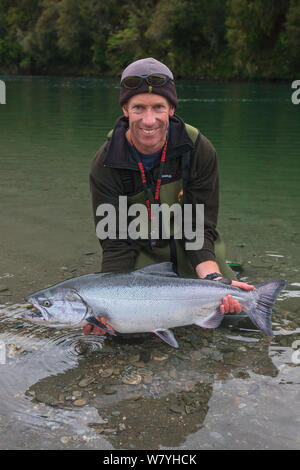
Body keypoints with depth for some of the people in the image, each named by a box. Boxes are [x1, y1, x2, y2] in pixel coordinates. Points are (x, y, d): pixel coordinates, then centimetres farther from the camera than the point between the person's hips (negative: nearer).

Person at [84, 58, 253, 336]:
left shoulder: (200, 151, -18)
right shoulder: (105, 165, -19)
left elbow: (201, 227, -17)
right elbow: (115, 241, -21)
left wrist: (212, 278, -36)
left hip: (190, 251, 1)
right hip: (141, 253, 0)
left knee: (236, 309, -12)